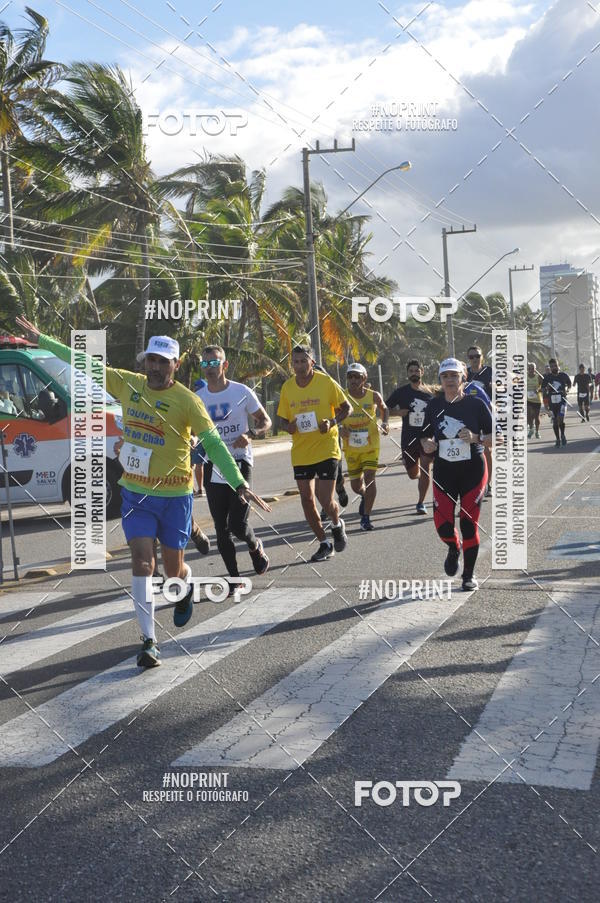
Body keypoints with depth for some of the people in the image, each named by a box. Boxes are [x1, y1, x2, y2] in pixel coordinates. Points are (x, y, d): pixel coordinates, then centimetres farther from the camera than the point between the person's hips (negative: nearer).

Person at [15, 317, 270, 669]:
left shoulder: (187, 400, -12)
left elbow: (214, 444, -16)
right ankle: (150, 641, -2)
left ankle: (186, 588, 47)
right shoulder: (128, 383, -2)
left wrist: (240, 484, -25)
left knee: (174, 569, 9)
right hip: (135, 493, 2)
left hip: (175, 495, -2)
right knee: (142, 563, -9)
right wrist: (40, 338, 13)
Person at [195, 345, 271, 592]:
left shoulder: (242, 392, -5)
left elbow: (265, 421, 4)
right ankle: (234, 577, 18)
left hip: (240, 463, -3)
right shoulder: (197, 398, 3)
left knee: (238, 525, -10)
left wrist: (250, 435, -16)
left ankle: (255, 545, 25)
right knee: (221, 528, 4)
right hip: (213, 466, 3)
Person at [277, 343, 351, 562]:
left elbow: (346, 408, 1)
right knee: (307, 500, 6)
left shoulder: (326, 382, -8)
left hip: (326, 449, -4)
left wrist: (332, 422, -17)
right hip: (300, 452, 4)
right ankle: (324, 544, 22)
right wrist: (289, 426, -10)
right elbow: (284, 418, 13)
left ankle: (337, 525, 24)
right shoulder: (287, 387, 3)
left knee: (325, 499, -10)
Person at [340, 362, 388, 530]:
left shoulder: (374, 396, -5)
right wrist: (340, 429, -19)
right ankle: (365, 497, 47)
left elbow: (384, 409, 15)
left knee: (369, 477, -16)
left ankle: (366, 517, -8)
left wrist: (384, 423, -3)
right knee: (356, 485, 10)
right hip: (351, 447, 2)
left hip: (371, 445, -1)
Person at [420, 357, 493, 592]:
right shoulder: (433, 406, 3)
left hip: (473, 469, -2)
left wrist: (475, 438, -21)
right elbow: (425, 436, 14)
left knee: (469, 523, -1)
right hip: (443, 471, 2)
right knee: (442, 523, -6)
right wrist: (427, 444, -8)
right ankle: (453, 549, 31)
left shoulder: (476, 404, -6)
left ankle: (469, 574, 16)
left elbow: (496, 438, -4)